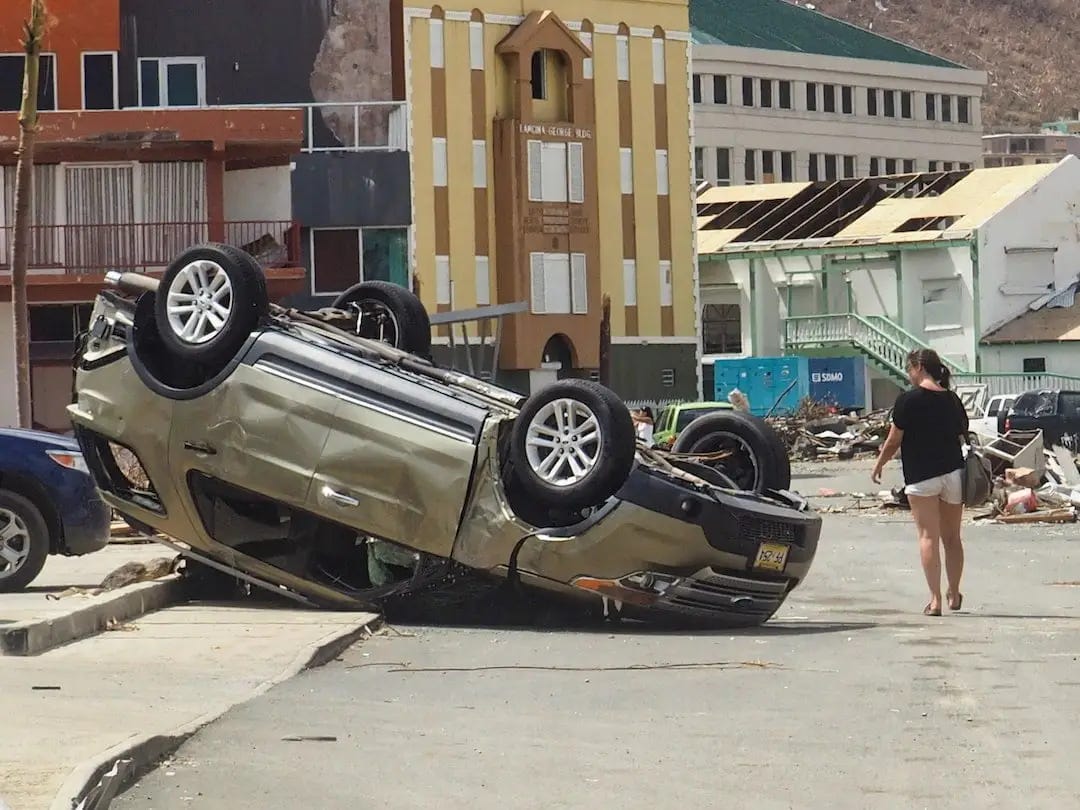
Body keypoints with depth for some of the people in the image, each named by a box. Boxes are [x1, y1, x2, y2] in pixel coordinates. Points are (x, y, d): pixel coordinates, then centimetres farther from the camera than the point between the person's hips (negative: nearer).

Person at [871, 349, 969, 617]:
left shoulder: (908, 400, -9)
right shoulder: (952, 400, 7)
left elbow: (893, 442, -6)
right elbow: (961, 438, 13)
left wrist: (879, 465, 9)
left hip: (921, 476, -5)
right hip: (953, 473, 5)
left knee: (929, 537, -3)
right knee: (952, 537, 15)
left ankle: (935, 599, -10)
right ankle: (954, 595, 25)